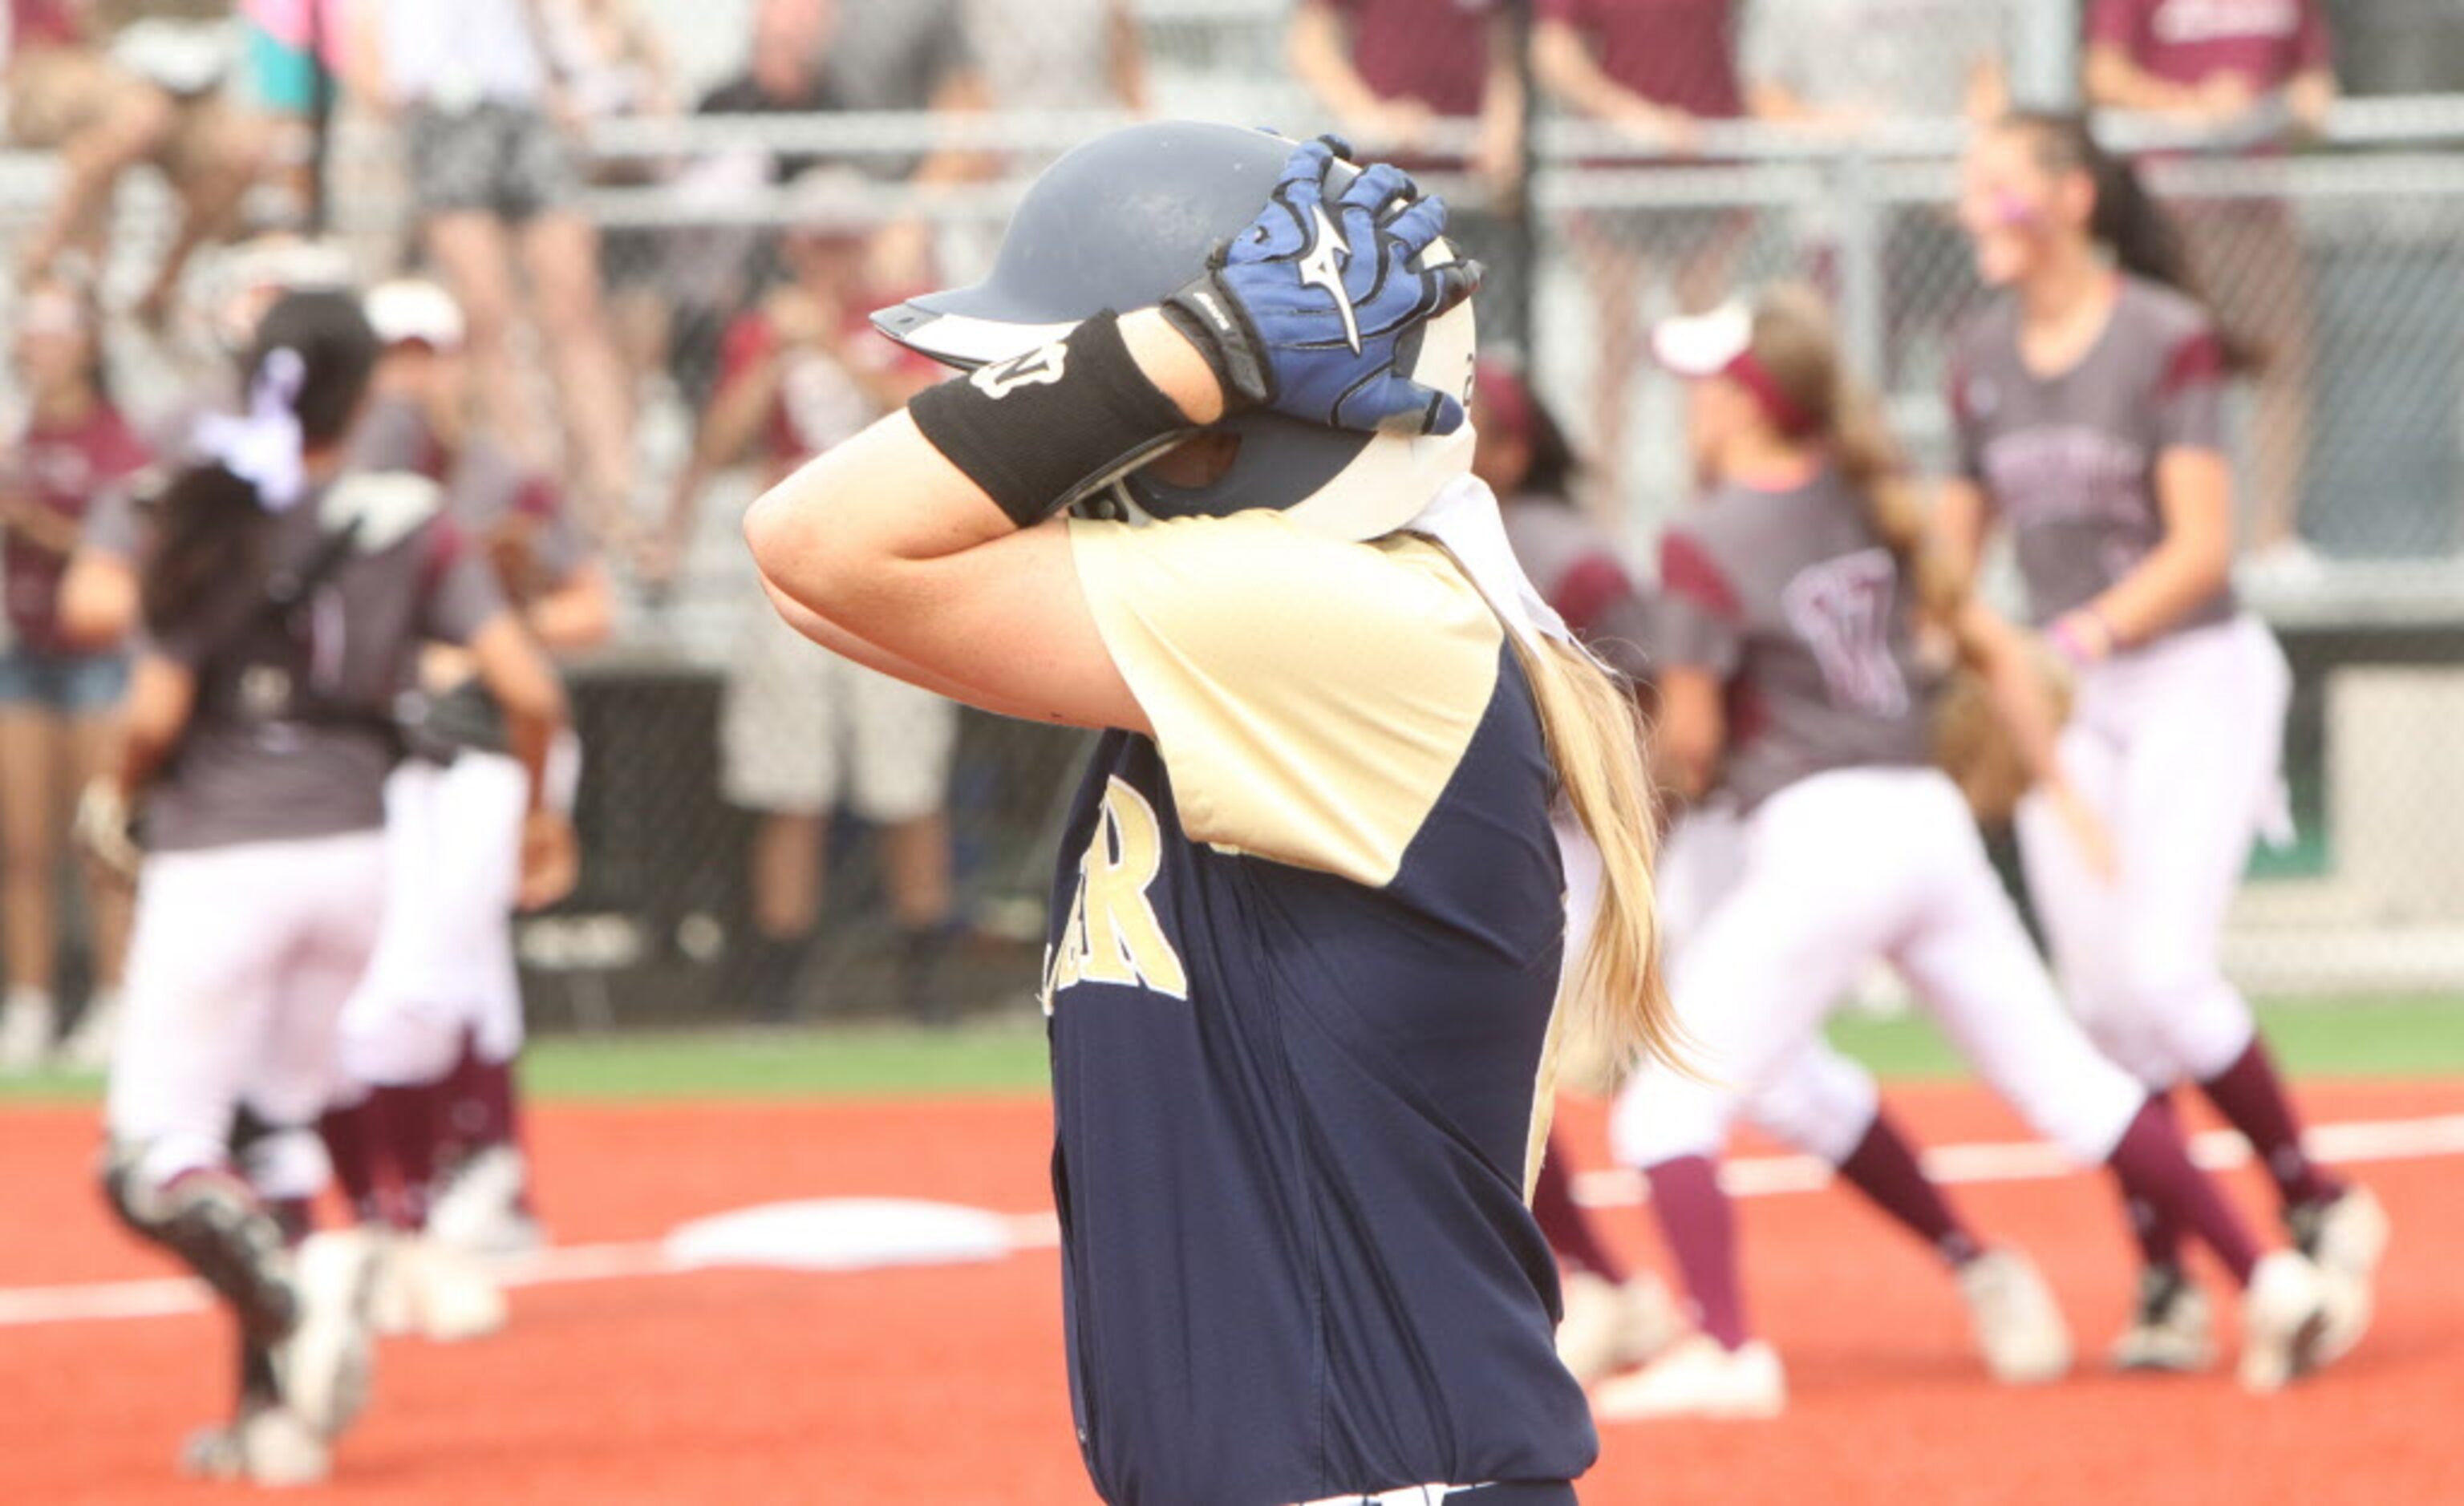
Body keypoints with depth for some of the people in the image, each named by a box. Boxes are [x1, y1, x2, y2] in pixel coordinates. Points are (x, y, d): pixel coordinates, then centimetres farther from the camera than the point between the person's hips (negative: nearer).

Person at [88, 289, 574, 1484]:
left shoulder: (202, 524, -8)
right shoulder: (407, 525, -1)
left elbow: (156, 716, -13)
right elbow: (529, 691, -6)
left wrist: (114, 799, 9)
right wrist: (541, 813, 12)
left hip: (217, 854, -4)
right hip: (354, 851, 4)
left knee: (155, 1163, -1)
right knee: (272, 1126, 21)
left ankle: (290, 1287, -30)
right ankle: (275, 1414, 15)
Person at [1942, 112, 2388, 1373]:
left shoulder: (2164, 339, -11)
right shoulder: (1984, 360, 7)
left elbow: (2202, 546, -16)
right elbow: (1956, 537, 13)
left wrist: (2088, 634, -27)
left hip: (2193, 677, -6)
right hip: (2063, 708, 6)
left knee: (2163, 974, -17)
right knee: (2102, 1002, 0)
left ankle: (2317, 1209, 2)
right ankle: (2166, 1289, 5)